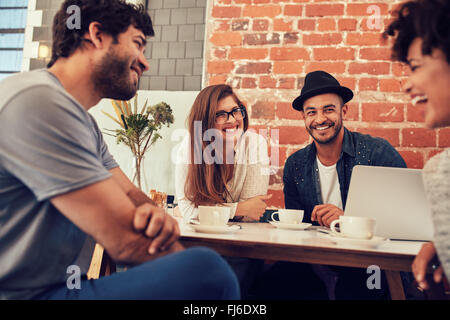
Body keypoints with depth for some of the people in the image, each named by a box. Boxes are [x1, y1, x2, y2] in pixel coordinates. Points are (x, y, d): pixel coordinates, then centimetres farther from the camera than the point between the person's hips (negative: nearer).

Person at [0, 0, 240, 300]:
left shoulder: (83, 121, 14)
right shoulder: (38, 102, -20)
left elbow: (130, 193, 11)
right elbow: (127, 241, -22)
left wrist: (154, 213, -13)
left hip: (63, 285, 10)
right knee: (207, 270, -26)